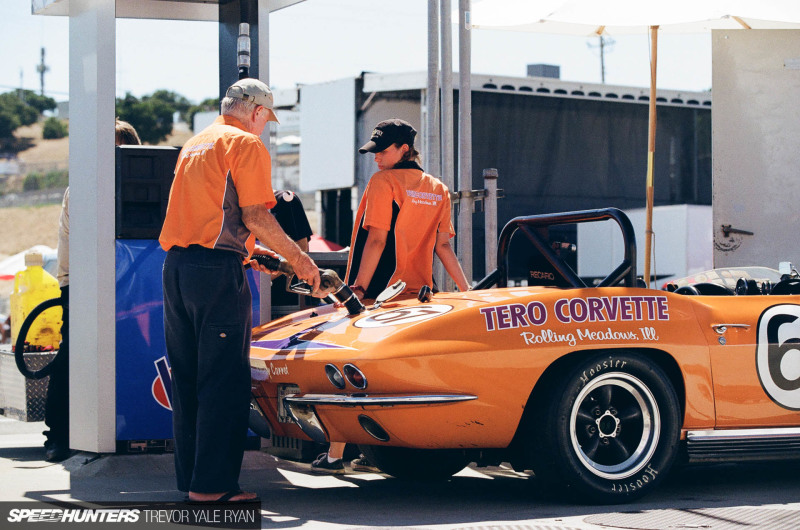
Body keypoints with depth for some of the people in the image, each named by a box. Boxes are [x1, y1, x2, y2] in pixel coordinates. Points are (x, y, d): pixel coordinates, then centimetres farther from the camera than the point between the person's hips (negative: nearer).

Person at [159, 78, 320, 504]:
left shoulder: (194, 144, 23)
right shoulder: (246, 143, -3)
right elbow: (254, 215, -11)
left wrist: (246, 251, 34)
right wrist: (299, 259, -3)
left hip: (175, 264, 8)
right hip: (217, 269, -8)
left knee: (186, 377, 11)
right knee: (225, 380, -5)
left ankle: (189, 477, 16)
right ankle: (212, 484, -7)